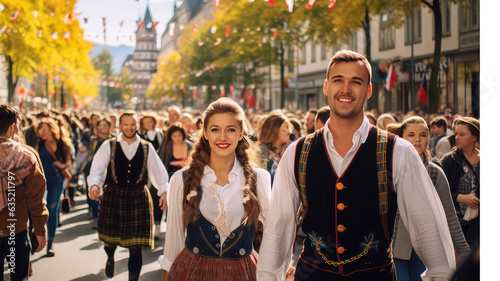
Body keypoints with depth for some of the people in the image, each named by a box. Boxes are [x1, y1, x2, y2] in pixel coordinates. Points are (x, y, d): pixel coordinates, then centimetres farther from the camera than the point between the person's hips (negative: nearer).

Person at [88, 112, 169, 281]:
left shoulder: (147, 148, 6)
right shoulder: (109, 146, 1)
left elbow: (158, 171, 1)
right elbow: (98, 167, -9)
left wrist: (163, 191, -14)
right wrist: (94, 185, -28)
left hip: (138, 198, 0)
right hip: (112, 197, 0)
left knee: (135, 246, -1)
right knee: (110, 239, 11)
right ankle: (110, 258, 47)